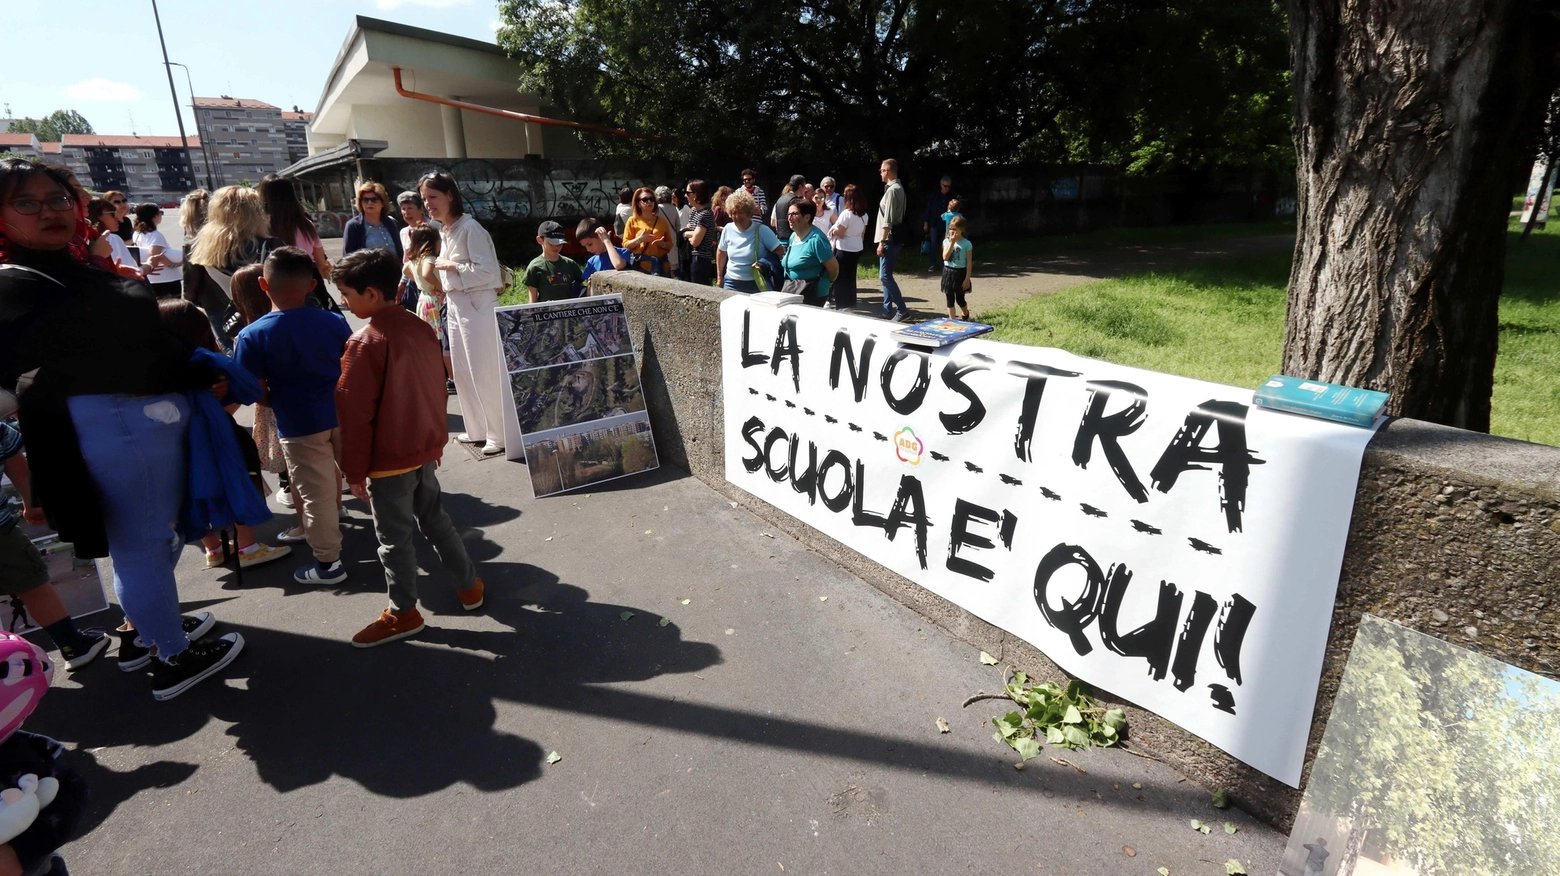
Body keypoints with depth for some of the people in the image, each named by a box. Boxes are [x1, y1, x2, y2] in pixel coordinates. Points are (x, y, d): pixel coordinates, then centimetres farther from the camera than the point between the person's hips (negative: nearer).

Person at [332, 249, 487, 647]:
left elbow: (355, 412, -17)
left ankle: (403, 613, 21)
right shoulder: (422, 329, 1)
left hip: (387, 460, -7)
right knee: (435, 519, 21)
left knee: (393, 537, 7)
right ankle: (469, 585, 31)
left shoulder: (365, 342, -19)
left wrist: (354, 470, -9)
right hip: (424, 450, 7)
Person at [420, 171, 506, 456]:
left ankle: (500, 434, 5)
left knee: (485, 373, -4)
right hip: (455, 305, 9)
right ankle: (478, 429, 25)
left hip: (477, 305, -9)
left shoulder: (470, 228, -14)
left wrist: (451, 266, -14)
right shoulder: (443, 231, 13)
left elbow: (487, 271, -20)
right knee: (463, 372, 13)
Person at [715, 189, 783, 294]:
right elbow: (721, 251, 16)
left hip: (756, 285, -3)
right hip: (731, 283, 4)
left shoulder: (761, 230, -10)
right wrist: (719, 277, 18)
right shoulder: (728, 229, 2)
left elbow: (779, 251, -8)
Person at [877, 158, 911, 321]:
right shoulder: (897, 188, 15)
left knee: (885, 275, -11)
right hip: (893, 238, 10)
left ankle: (902, 310, -10)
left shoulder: (892, 190, -16)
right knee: (886, 275, 13)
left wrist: (882, 242, -20)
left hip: (889, 239, -10)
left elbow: (888, 220, -21)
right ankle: (888, 310, 17)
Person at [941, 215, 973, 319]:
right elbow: (945, 257, -11)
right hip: (948, 272, 3)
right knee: (949, 297, 5)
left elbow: (969, 262, -7)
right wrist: (952, 243, -18)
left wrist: (967, 279, -11)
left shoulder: (966, 244, -8)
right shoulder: (946, 241, 0)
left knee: (960, 298, 5)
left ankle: (965, 313, 35)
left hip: (960, 272, -2)